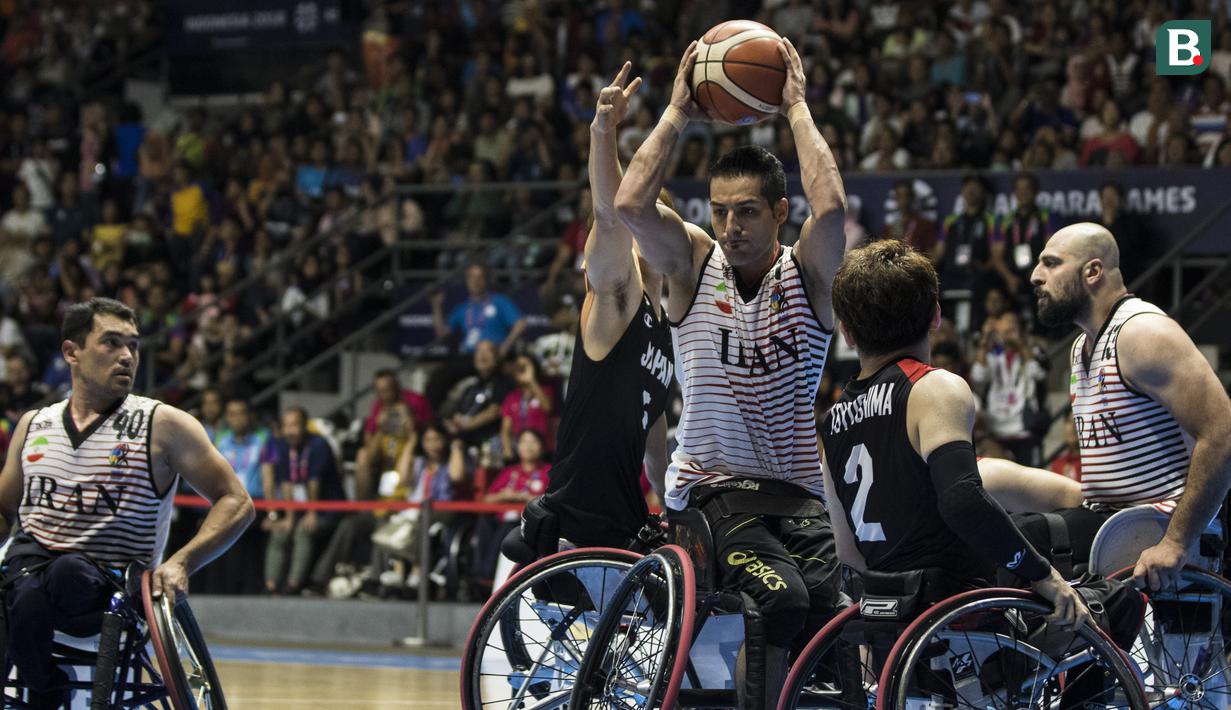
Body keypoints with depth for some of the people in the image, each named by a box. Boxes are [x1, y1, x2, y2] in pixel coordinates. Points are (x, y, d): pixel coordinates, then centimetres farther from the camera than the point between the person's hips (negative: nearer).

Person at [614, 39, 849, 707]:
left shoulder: (807, 275, 4)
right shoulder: (693, 264, 5)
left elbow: (831, 207, -19)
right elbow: (631, 204, -14)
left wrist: (797, 109, -11)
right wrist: (677, 113, -8)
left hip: (795, 489, 1)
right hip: (709, 487, -1)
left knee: (826, 603, -28)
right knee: (780, 599, -30)